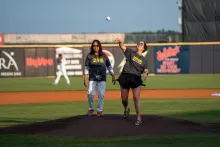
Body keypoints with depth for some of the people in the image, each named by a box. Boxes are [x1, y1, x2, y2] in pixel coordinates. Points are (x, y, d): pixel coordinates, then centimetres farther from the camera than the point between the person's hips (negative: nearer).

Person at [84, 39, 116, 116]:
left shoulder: (104, 56, 6)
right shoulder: (89, 56, 1)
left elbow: (109, 66, 12)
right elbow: (86, 68, 0)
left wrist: (113, 76, 9)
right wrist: (85, 79, -6)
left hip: (102, 78, 1)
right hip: (92, 78, -1)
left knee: (101, 94, -3)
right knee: (90, 94, -8)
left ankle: (99, 110, 8)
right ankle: (91, 109, 13)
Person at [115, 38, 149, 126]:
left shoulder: (144, 60, 14)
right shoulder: (131, 52, 9)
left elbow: (145, 71, 8)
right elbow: (123, 47, -6)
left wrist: (145, 73, -17)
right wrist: (120, 42, -28)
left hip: (136, 78, 0)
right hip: (125, 77, 0)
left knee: (136, 98, -11)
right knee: (124, 99, 6)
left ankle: (139, 118, -6)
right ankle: (126, 109, 40)